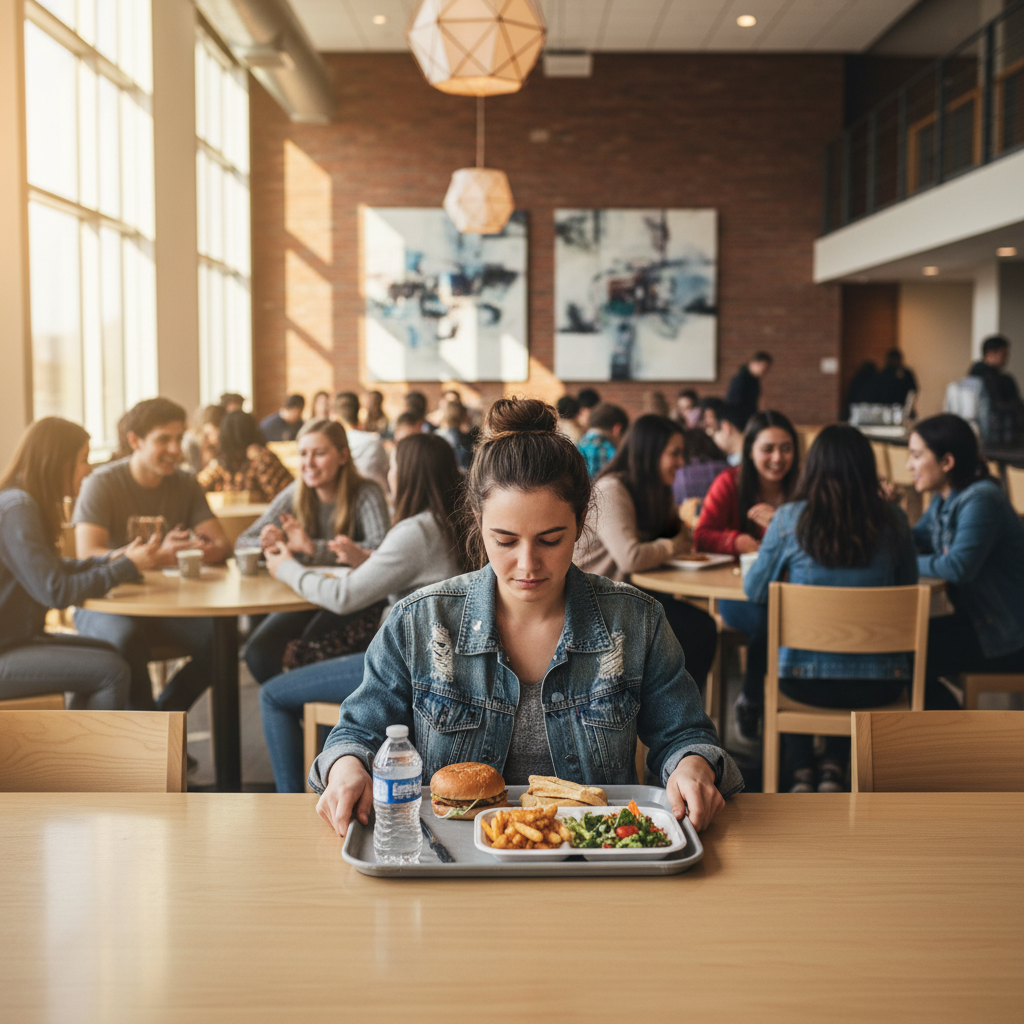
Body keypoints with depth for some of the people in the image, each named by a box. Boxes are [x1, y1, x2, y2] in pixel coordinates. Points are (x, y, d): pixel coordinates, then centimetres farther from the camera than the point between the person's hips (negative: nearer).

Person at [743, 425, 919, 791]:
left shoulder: (790, 518, -10)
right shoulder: (893, 520, -5)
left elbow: (755, 592, 1)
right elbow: (907, 588, 10)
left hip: (804, 681, -1)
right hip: (879, 683, 2)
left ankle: (802, 772, 28)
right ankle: (834, 767, 23)